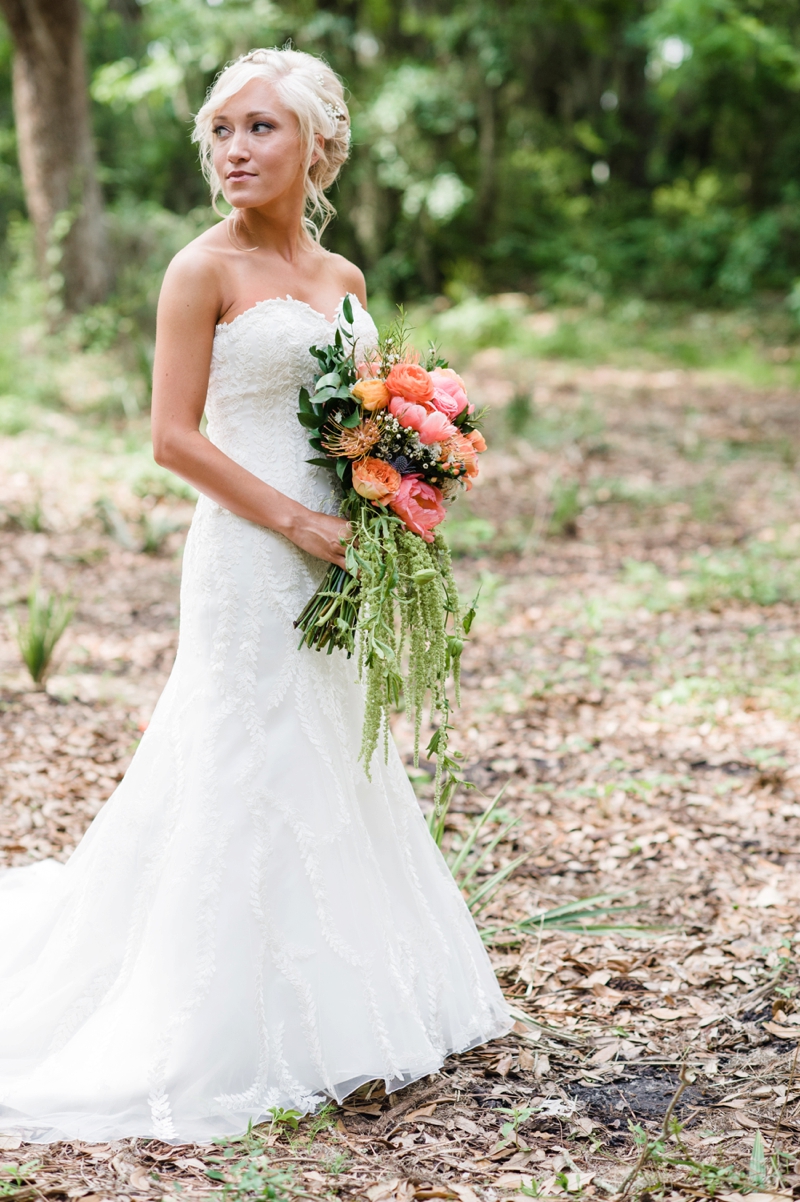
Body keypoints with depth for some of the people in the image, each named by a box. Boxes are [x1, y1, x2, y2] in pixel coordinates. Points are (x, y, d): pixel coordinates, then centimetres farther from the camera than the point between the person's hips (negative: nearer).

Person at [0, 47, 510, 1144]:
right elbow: (175, 438, -13)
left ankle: (351, 1001, 30)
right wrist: (296, 522, -17)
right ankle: (253, 1027, 13)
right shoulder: (205, 271, -8)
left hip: (334, 560, 7)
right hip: (250, 558, -7)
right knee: (255, 782, -1)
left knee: (340, 775, 15)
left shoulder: (342, 277, 11)